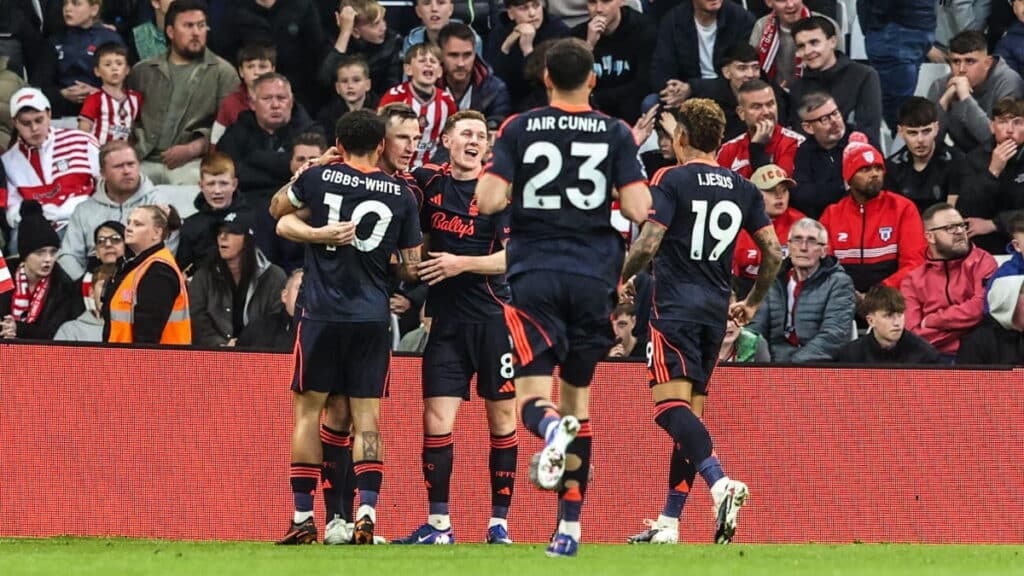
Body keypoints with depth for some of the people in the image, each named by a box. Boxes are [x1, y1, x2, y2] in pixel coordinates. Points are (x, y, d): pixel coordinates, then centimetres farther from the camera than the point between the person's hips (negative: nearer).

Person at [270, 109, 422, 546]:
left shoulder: (319, 178, -1)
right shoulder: (401, 195, 3)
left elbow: (278, 209, 20)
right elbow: (412, 266, 9)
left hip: (322, 313, -1)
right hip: (372, 318, 1)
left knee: (309, 413, 5)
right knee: (366, 420, 3)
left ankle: (303, 520, 3)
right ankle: (366, 514, -10)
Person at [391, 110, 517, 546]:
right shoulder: (427, 182, 4)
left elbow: (511, 256, -10)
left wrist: (462, 263, -19)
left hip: (494, 317, -2)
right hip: (446, 322, 2)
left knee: (502, 419, 3)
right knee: (436, 419, -5)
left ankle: (499, 523, 10)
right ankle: (438, 525, 0)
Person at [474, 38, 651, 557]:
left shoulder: (519, 130, 1)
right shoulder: (615, 134, 1)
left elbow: (488, 201, -8)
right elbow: (638, 209, -6)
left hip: (534, 273, -1)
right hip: (593, 275, 1)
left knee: (532, 394, -1)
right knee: (578, 394, 13)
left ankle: (551, 426, -40)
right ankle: (570, 525, 11)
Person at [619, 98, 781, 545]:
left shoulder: (670, 181, -6)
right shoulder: (742, 188, 11)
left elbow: (648, 244, -14)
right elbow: (773, 252, 12)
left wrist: (624, 278, 5)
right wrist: (753, 303, 26)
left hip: (676, 307, -6)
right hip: (716, 312, 6)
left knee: (670, 405, -14)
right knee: (689, 415, 10)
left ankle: (721, 483, -37)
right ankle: (668, 524, 10)